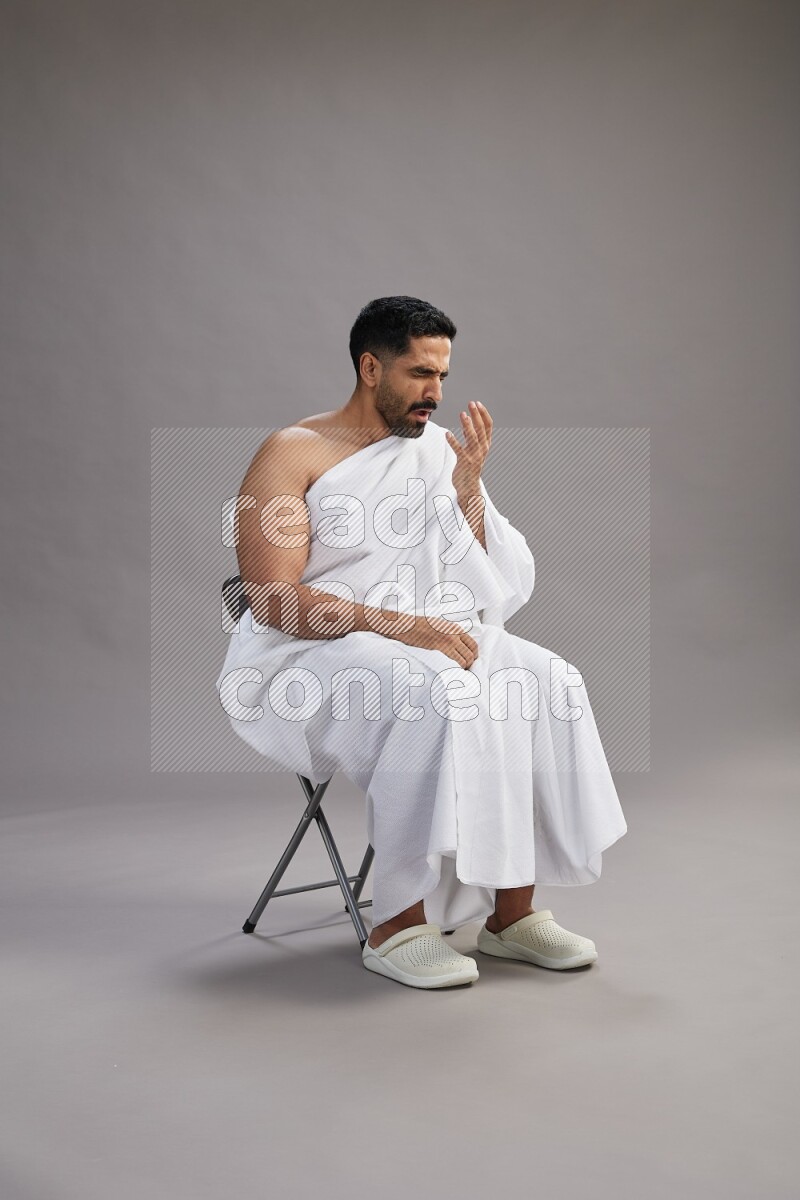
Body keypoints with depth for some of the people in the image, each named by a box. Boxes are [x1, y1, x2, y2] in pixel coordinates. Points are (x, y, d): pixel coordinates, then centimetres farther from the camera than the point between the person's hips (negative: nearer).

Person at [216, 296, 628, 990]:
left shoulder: (441, 448, 12)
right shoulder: (292, 455, -4)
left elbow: (497, 589, 8)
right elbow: (273, 600, -15)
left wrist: (469, 492, -9)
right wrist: (406, 625, -24)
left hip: (429, 637, 6)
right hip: (308, 660, -5)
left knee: (546, 683, -21)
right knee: (438, 695, -34)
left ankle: (511, 911, -13)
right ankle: (397, 926, -23)